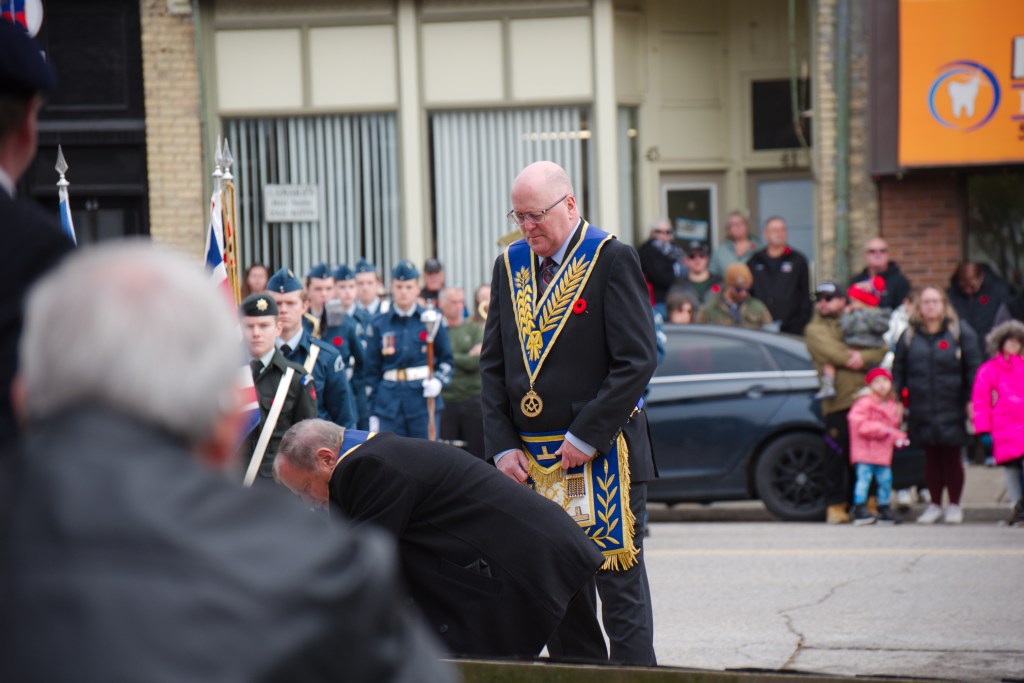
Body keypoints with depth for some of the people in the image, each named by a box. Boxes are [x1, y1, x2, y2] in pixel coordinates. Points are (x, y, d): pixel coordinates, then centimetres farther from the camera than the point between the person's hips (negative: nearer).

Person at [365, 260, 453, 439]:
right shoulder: (379, 325, 6)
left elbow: (446, 359, 10)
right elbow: (372, 372, 8)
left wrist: (439, 381, -11)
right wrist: (373, 414, 5)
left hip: (424, 401, 0)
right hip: (390, 405, 0)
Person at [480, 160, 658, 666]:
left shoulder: (612, 260, -5)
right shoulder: (509, 266, 12)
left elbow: (637, 361, -11)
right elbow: (493, 364, 13)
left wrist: (586, 438, -14)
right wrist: (502, 446, 1)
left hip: (603, 454, -5)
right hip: (531, 461, 5)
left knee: (619, 586, -3)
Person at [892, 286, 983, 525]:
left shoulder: (960, 332, 1)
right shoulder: (909, 336, 8)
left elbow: (973, 368, 0)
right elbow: (898, 370, 10)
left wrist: (971, 400, -6)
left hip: (952, 409, -2)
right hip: (922, 411, 2)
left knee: (952, 457, 3)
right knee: (931, 457, 7)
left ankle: (954, 505, 14)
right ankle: (934, 504, 18)